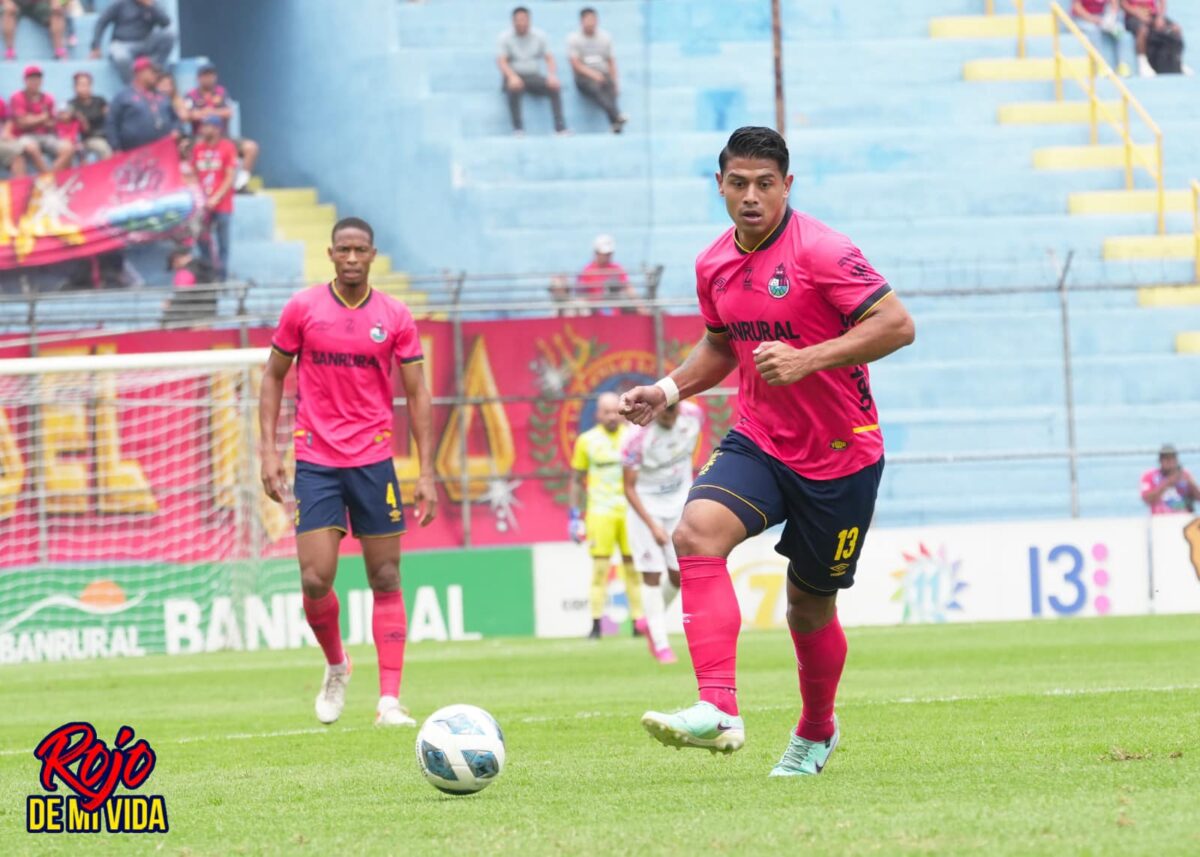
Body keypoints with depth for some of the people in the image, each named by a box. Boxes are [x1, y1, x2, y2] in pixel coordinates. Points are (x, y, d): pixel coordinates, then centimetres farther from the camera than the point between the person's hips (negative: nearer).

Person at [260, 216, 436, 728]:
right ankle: (336, 666, 19)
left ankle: (389, 701, 1)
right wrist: (269, 450, -1)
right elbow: (274, 376, 9)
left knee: (385, 579, 0)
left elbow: (417, 394, 4)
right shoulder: (302, 308, 0)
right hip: (315, 461, -1)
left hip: (374, 460, 1)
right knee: (315, 579, -10)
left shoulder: (395, 318, 1)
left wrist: (426, 473, -2)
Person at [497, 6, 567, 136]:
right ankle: (518, 129, -35)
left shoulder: (539, 35, 5)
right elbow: (501, 61, -13)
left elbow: (549, 58, 2)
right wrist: (512, 76, -33)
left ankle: (560, 127, -26)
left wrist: (552, 75, -20)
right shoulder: (505, 37, -3)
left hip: (534, 76, 3)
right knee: (514, 88, -38)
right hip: (514, 75, -3)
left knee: (555, 87, -25)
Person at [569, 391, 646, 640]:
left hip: (630, 510, 2)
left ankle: (639, 621, 6)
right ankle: (596, 624, -6)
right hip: (600, 513, -2)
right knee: (599, 568, -6)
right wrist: (574, 515, 2)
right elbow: (576, 480, 7)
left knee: (633, 567, 2)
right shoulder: (587, 441, 2)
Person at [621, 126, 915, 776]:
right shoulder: (715, 266, 5)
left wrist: (807, 360, -29)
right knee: (697, 531, -25)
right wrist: (670, 389, 5)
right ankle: (718, 711, -33)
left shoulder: (820, 251, -16)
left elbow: (896, 325, -21)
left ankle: (816, 731, 37)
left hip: (839, 455, -4)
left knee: (811, 607, 7)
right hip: (758, 442, 4)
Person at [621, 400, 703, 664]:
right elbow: (629, 488, -17)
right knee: (652, 575, -6)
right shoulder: (637, 437, -26)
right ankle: (660, 643, 1)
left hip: (679, 503, 4)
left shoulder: (693, 416, -14)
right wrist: (652, 525, -21)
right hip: (646, 505, -4)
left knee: (679, 575, 1)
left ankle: (653, 622, 26)